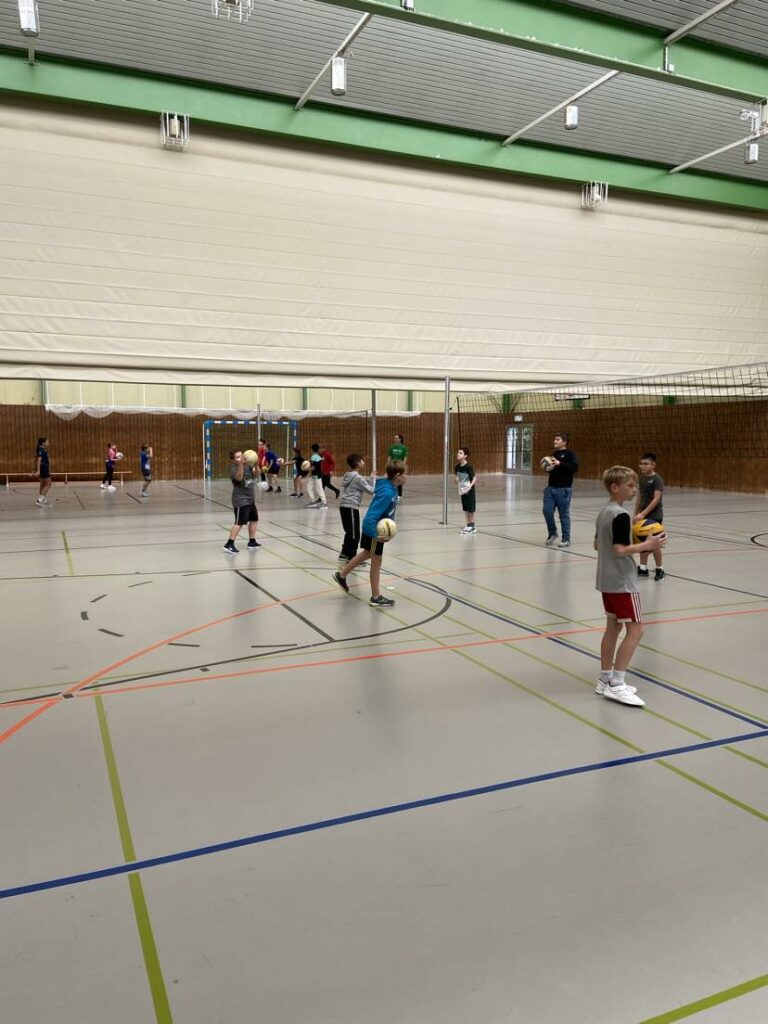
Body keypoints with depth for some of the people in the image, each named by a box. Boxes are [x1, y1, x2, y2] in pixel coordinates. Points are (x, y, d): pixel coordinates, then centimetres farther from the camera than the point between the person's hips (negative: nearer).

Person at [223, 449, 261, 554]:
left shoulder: (247, 465, 8)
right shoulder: (233, 468, -15)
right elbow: (239, 477, -34)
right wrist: (241, 464, -47)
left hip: (250, 499, 9)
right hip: (241, 500, -9)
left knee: (254, 519, 16)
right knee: (240, 522, -14)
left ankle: (252, 541, 29)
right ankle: (229, 544, -14)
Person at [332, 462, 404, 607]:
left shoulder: (390, 487, -3)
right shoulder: (387, 493, -31)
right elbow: (371, 518, -33)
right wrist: (376, 536, -30)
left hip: (378, 528, 9)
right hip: (374, 531, -9)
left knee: (366, 554, 26)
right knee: (376, 562, 4)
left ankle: (341, 575, 43)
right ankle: (376, 598, 18)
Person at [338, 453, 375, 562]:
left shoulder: (350, 475, 15)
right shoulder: (357, 478, -13)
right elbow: (370, 490, -11)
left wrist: (372, 478, 18)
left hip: (344, 506, 10)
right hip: (351, 507, -10)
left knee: (349, 532, 20)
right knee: (354, 534, -2)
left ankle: (344, 554, 28)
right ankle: (352, 558, 1)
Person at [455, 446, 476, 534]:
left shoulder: (468, 467, -20)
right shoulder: (457, 467, -1)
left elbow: (474, 478, -21)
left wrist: (470, 486, -33)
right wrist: (457, 479, -6)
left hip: (469, 490, -6)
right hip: (462, 490, 6)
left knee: (471, 509, 2)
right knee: (465, 509, 12)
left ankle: (473, 527, 12)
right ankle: (468, 525, 22)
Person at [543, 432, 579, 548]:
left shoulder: (570, 453, -5)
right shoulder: (554, 454, 16)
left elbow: (575, 467, -18)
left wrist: (559, 464, -24)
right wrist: (547, 468, 6)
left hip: (564, 489, -6)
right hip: (550, 487, 6)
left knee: (564, 514, -1)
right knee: (547, 510, 0)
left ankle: (566, 539, 8)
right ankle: (552, 533, 21)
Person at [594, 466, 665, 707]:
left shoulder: (604, 513, 11)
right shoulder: (621, 516, -18)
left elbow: (597, 545, 18)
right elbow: (620, 550, -23)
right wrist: (645, 546, -14)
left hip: (607, 580, 10)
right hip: (622, 582, -10)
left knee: (613, 627, 14)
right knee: (635, 630, -6)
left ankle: (605, 680, 19)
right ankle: (616, 685, -6)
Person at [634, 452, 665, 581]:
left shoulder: (657, 479, -14)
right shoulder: (642, 478, 8)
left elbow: (657, 499, -21)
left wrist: (643, 513, -27)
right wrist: (636, 514, 13)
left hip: (654, 516, -7)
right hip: (643, 516, 7)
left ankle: (659, 570, 10)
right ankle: (643, 568, 21)